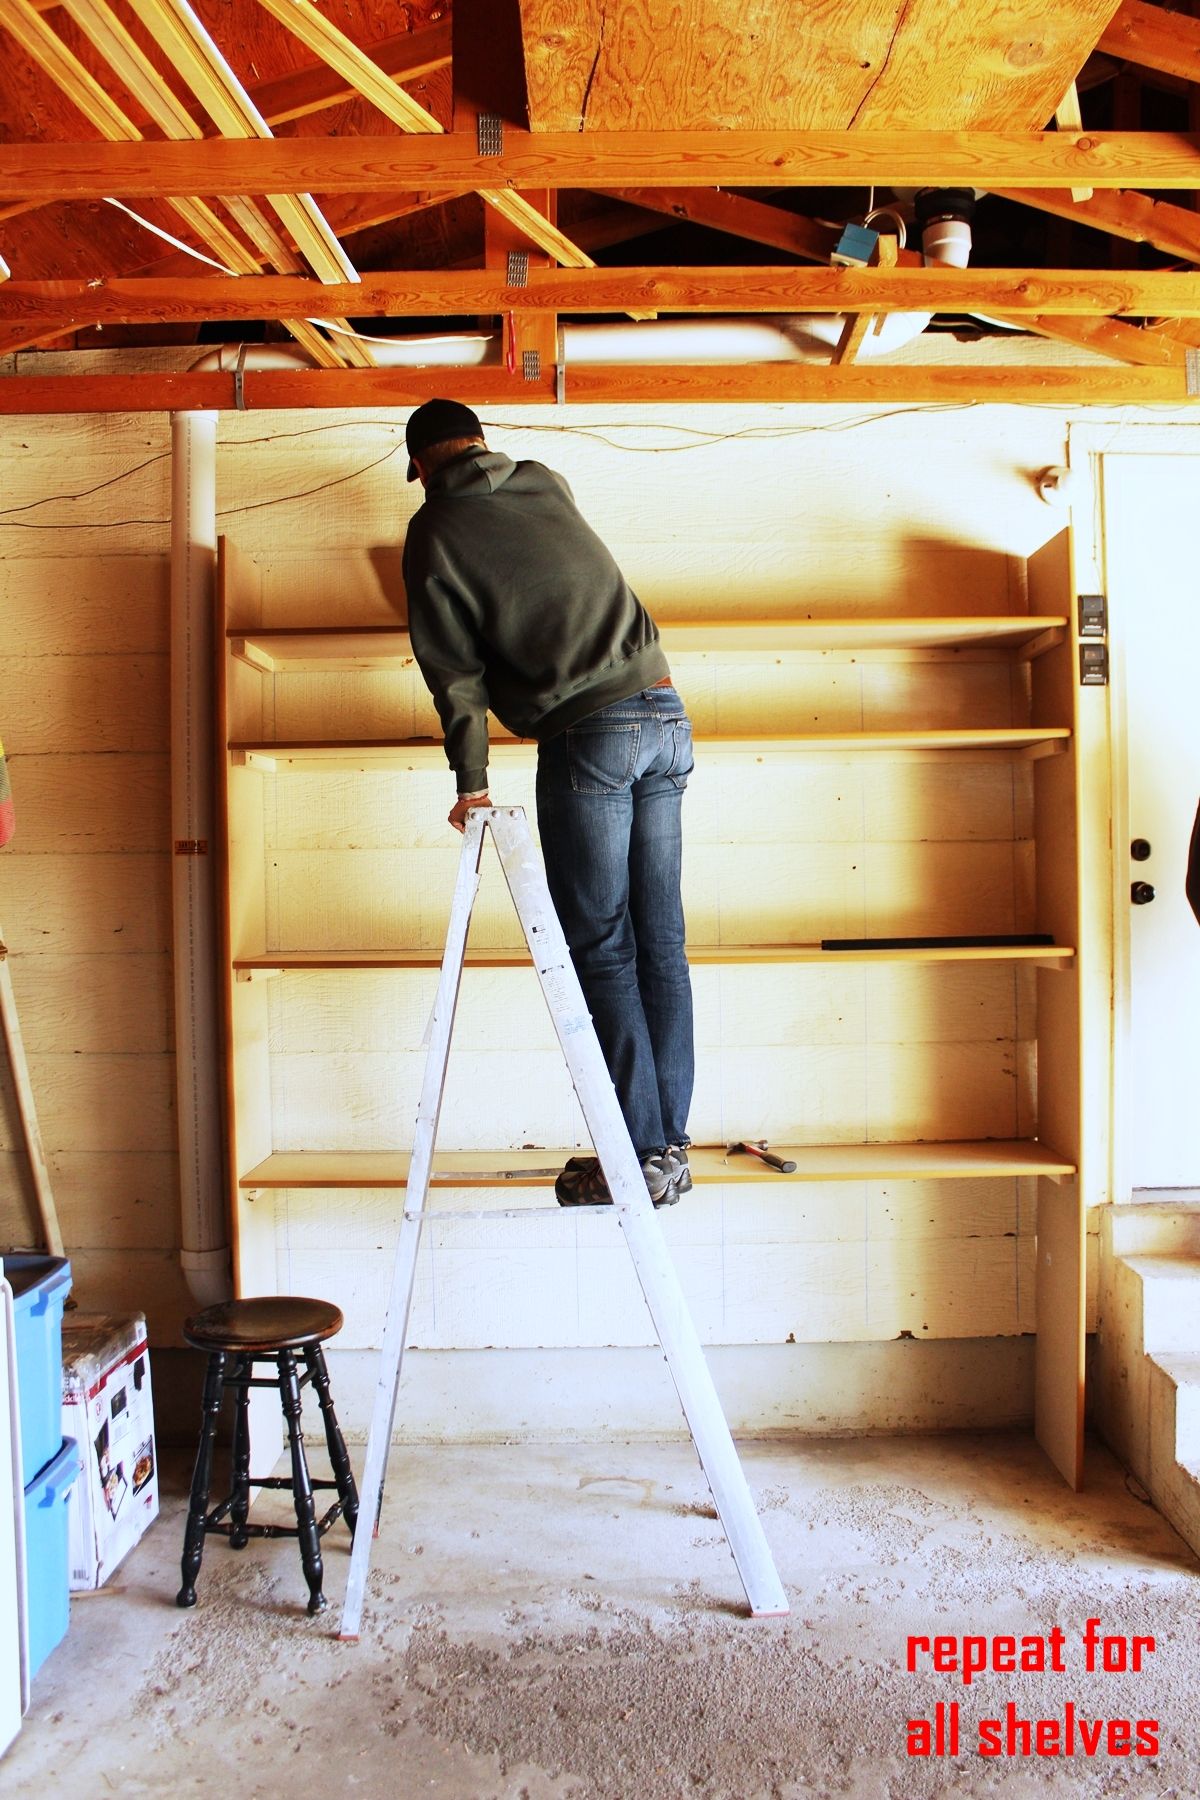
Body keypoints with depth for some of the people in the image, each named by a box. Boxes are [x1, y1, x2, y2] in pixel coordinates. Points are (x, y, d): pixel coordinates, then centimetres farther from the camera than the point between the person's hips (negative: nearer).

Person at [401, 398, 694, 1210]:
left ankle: (641, 1153, -1)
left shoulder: (434, 529, 3)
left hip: (588, 731, -6)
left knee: (601, 947, -2)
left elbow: (454, 667, 1)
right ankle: (671, 1143, 11)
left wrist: (471, 780, 7)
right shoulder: (545, 483, 19)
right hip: (665, 713, 6)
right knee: (660, 939, 6)